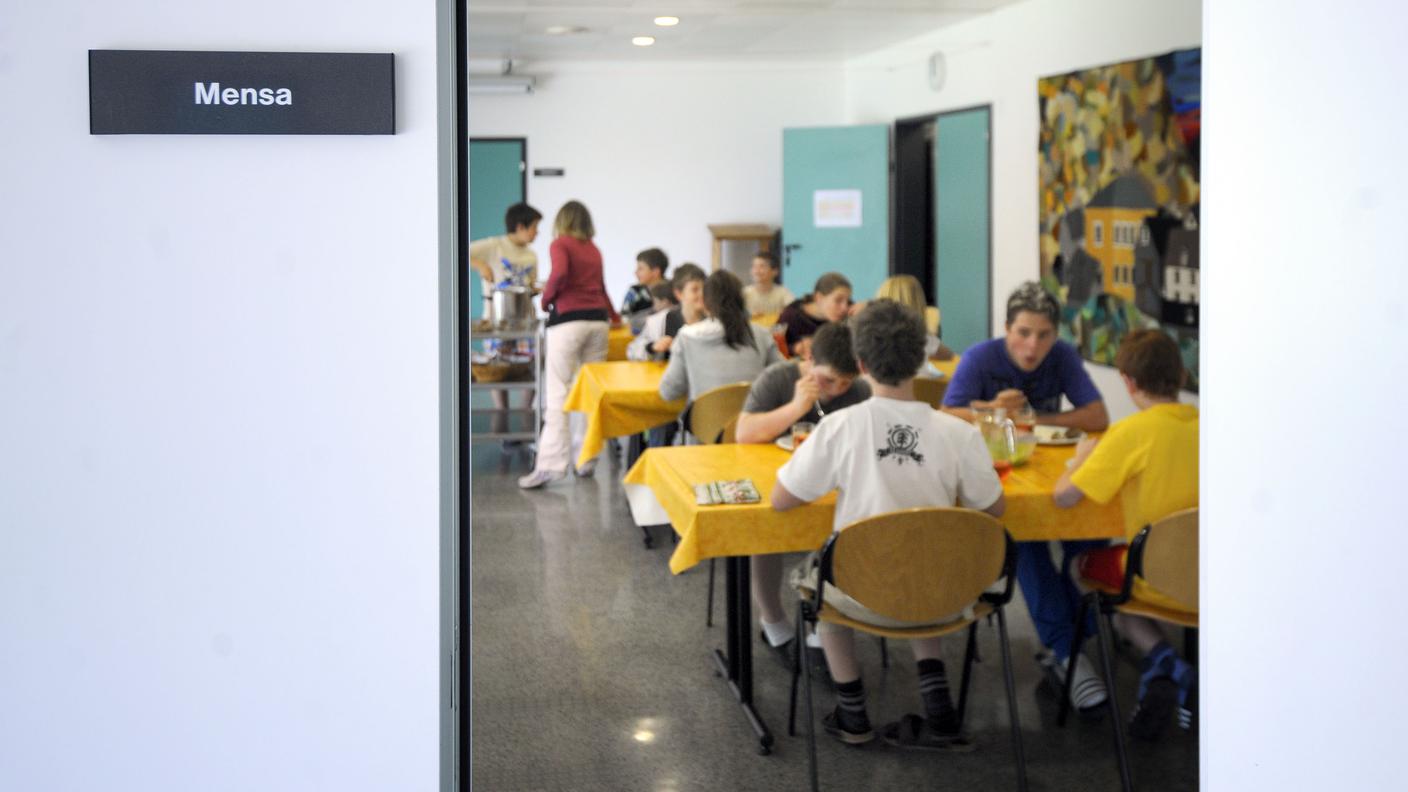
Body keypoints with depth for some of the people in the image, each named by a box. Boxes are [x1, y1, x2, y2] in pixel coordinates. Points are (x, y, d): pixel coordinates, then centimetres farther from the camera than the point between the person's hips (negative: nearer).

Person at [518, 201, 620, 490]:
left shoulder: (560, 244, 2)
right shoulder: (594, 250, 19)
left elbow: (560, 273, -18)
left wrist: (546, 298, 0)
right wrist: (614, 317, 49)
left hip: (567, 320, -5)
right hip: (598, 319, 6)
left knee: (557, 395, -7)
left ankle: (550, 464, -13)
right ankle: (588, 460, 10)